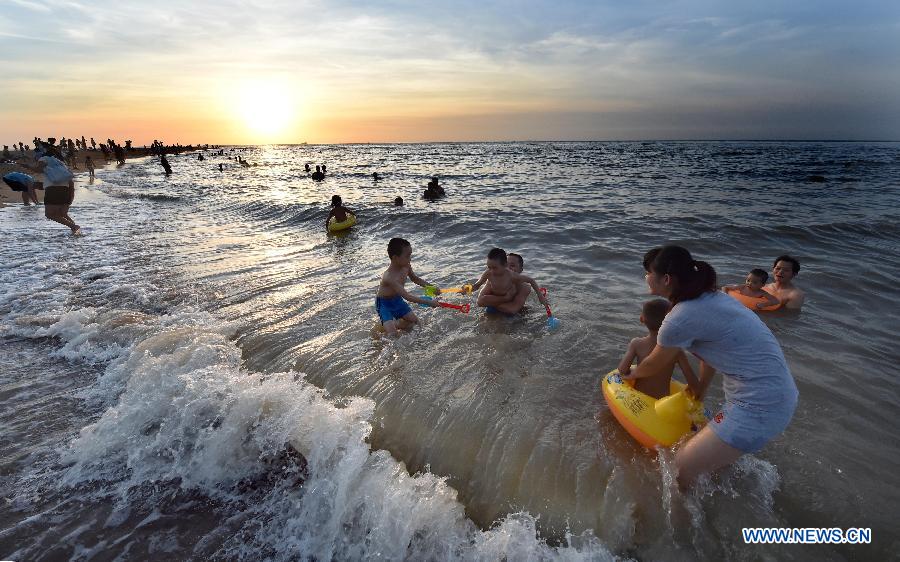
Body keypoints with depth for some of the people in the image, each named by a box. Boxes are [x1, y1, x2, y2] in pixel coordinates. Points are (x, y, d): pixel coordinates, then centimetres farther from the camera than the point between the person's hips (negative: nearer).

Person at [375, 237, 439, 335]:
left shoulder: (406, 266, -13)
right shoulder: (389, 277, -37)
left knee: (414, 321, 11)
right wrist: (429, 303, -39)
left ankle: (388, 325, 23)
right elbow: (407, 296, -39)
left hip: (397, 300, 8)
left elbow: (415, 278, 10)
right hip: (385, 303, -8)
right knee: (392, 334, -17)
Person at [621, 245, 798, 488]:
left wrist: (631, 374, 18)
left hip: (759, 407, -10)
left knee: (681, 470, -4)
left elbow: (654, 366, -3)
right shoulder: (710, 298, 6)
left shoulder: (681, 318, -21)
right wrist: (700, 389, 31)